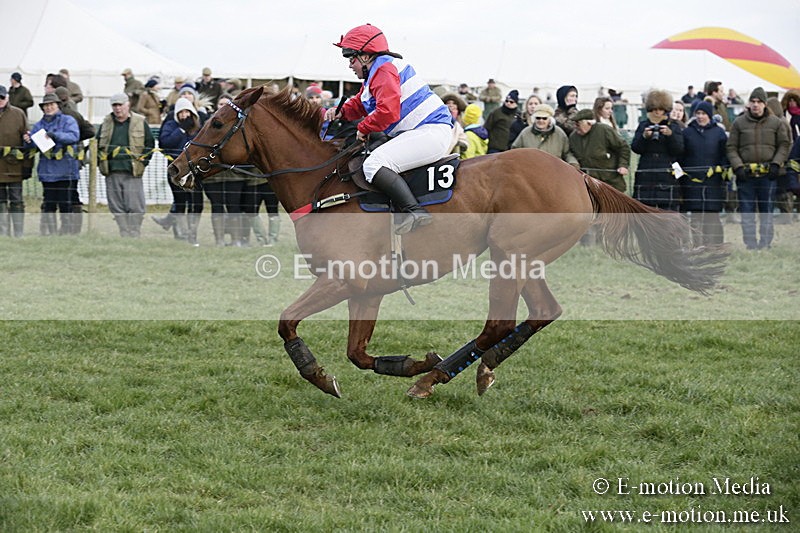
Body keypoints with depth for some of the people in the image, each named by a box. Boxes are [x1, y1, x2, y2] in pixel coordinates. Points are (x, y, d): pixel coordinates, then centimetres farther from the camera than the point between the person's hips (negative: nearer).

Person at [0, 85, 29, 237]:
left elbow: (26, 140, 1)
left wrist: (27, 164, -4)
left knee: (16, 200, 1)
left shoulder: (18, 114, 0)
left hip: (14, 167, -2)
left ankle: (19, 233, 6)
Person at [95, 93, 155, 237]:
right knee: (117, 207, 4)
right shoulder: (106, 123, 13)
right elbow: (98, 144, 20)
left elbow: (149, 144, 7)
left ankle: (134, 234, 0)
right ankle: (124, 235, 9)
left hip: (132, 172, -3)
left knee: (135, 206, -7)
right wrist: (99, 162, 8)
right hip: (112, 172, 3)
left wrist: (143, 162, -2)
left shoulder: (140, 122, 4)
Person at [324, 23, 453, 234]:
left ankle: (415, 211, -35)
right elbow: (359, 104, 31)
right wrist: (341, 112, 10)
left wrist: (364, 128, -8)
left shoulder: (385, 69, -11)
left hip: (431, 131, -12)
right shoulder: (374, 75, 23)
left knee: (374, 163, -25)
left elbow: (387, 112, -22)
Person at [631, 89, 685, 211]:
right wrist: (644, 136, -15)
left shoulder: (674, 127, 8)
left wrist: (670, 135, -17)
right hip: (646, 177, 1)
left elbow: (679, 150, -2)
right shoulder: (643, 125, 12)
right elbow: (635, 148, 3)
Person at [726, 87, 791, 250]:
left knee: (767, 212, 4)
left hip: (768, 175, 0)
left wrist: (776, 164, -5)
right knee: (747, 212, 1)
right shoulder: (739, 123, 5)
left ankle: (766, 244, 9)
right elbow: (732, 148, 5)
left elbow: (784, 145, 9)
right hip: (746, 175, 0)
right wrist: (738, 167, -8)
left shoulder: (776, 123, 6)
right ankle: (750, 245, 5)